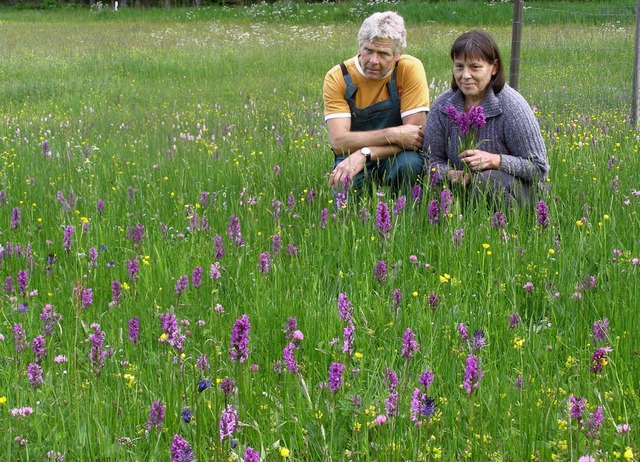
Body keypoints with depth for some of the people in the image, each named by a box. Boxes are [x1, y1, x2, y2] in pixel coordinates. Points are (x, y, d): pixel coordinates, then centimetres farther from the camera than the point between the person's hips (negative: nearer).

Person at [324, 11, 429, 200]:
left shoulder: (410, 69, -13)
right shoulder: (338, 77, -12)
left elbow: (416, 133, -17)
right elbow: (339, 142, -20)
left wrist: (364, 154, -28)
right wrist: (393, 135, -30)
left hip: (397, 156, 0)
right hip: (352, 158, 0)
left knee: (409, 163, -32)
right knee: (344, 187, -29)